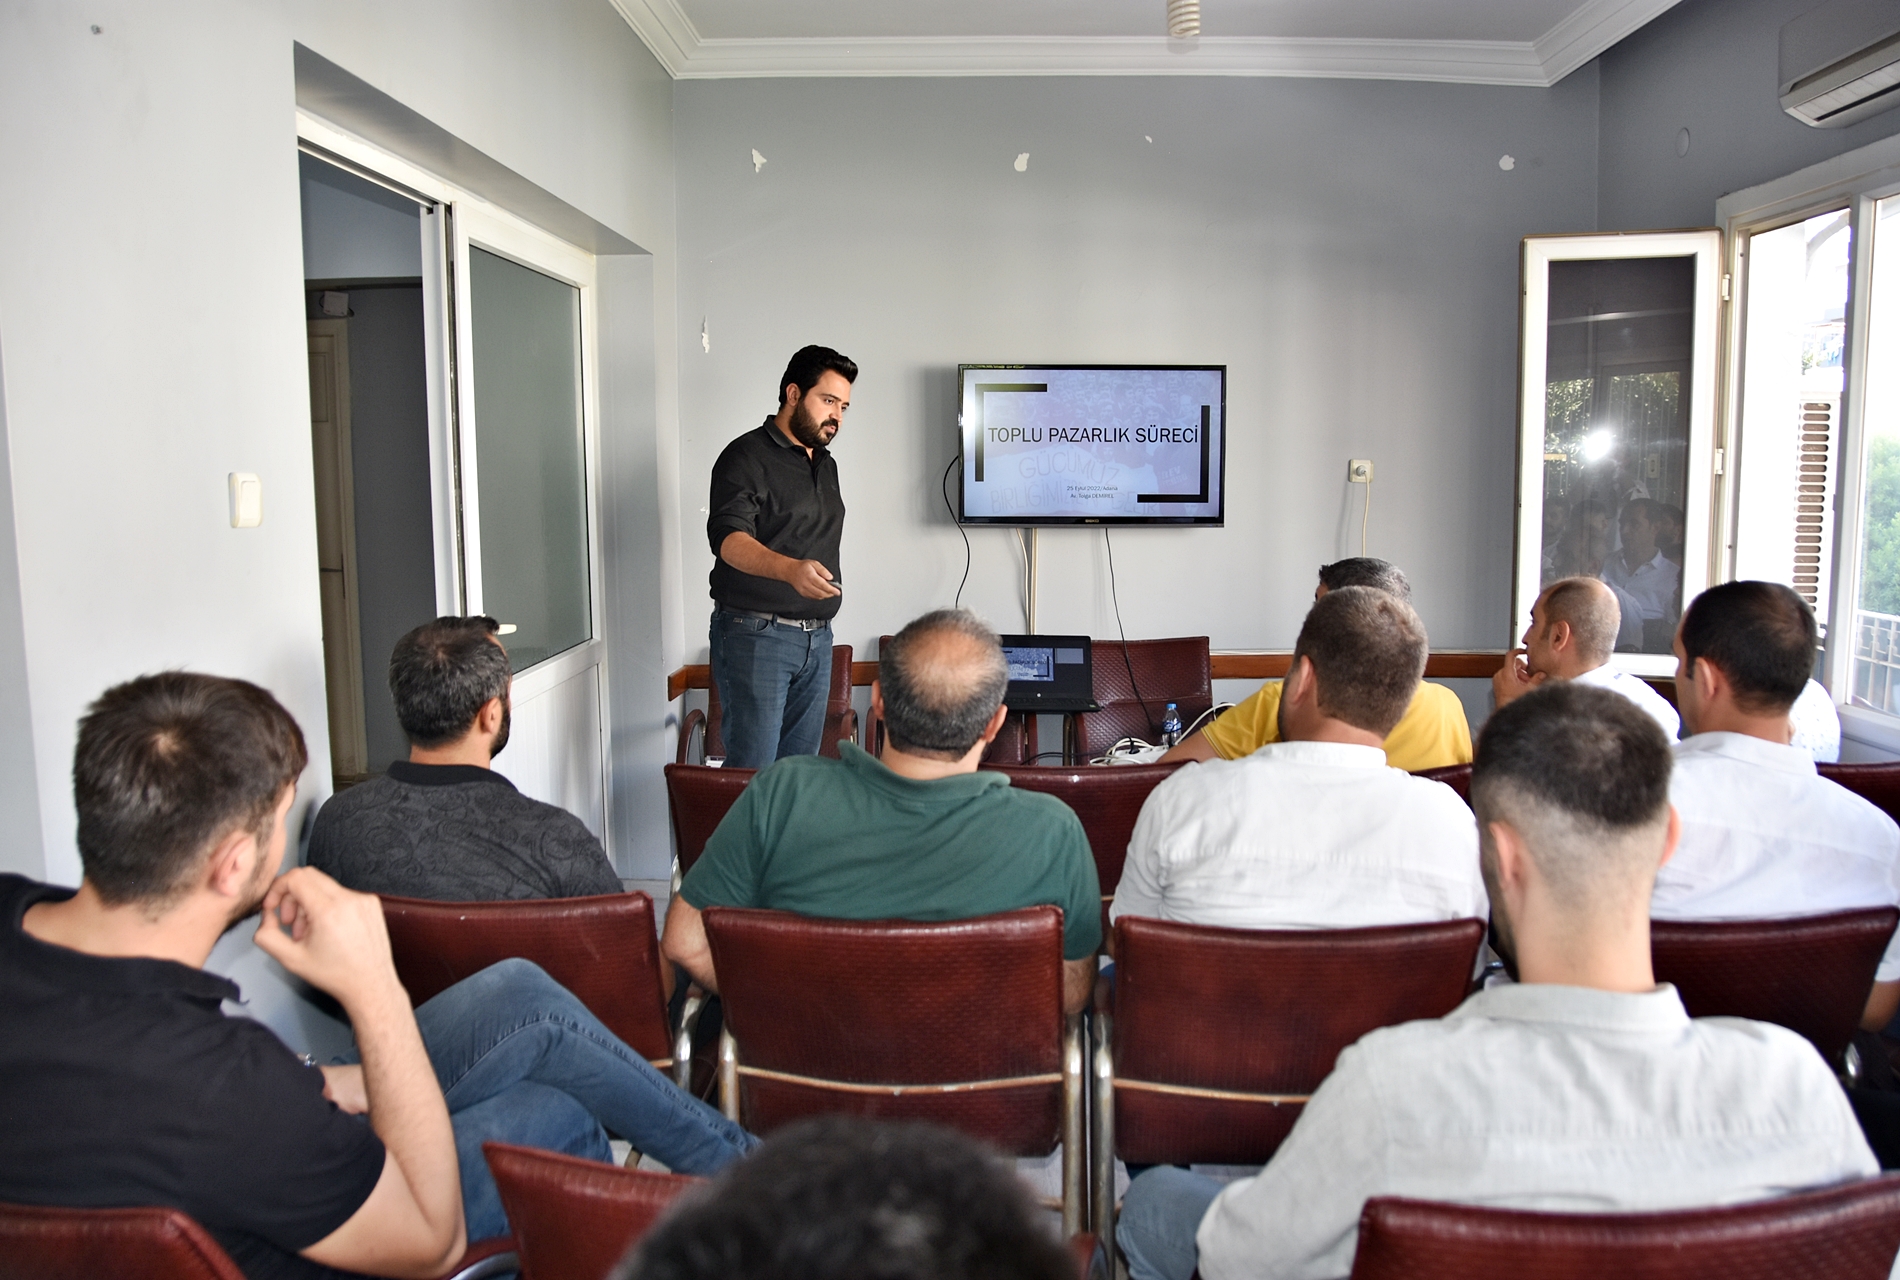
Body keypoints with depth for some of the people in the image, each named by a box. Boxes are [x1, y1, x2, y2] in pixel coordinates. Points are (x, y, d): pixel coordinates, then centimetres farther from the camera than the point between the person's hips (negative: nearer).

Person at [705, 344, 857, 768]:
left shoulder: (826, 464, 18)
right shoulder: (747, 456, -8)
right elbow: (729, 539, -24)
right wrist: (790, 569, -42)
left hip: (817, 638, 7)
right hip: (755, 636, -7)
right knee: (752, 773, -9)